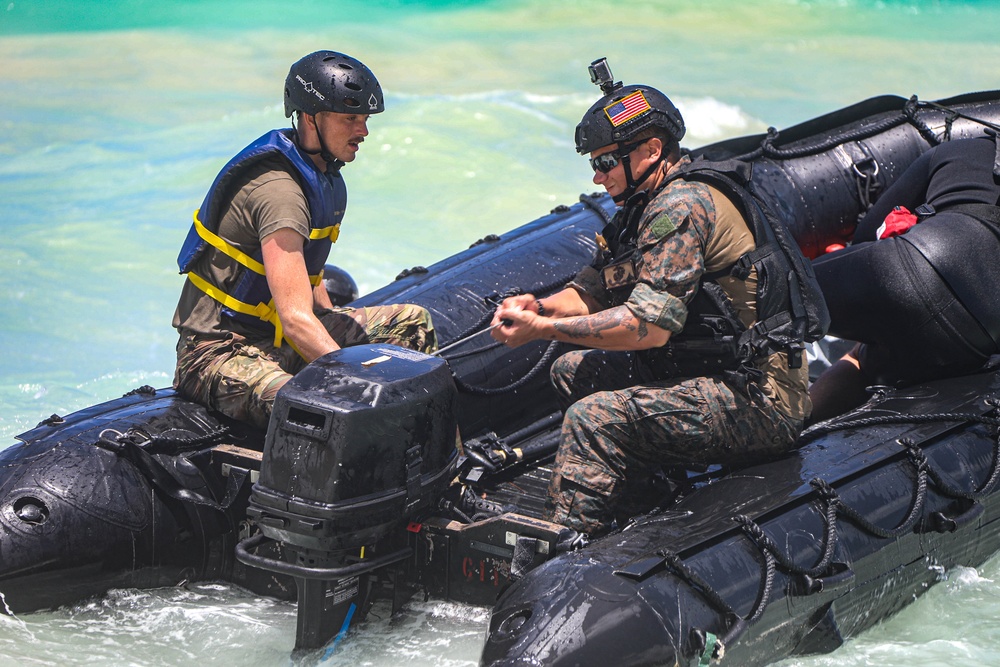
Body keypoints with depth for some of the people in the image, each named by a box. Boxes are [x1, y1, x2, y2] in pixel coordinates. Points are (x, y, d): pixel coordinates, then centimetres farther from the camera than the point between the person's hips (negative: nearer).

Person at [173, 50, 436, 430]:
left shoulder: (323, 175, 9)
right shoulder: (279, 188, -24)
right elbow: (295, 317, -31)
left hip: (278, 337, 10)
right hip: (219, 351, -10)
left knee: (412, 322, 12)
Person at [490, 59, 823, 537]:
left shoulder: (681, 207, -17)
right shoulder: (646, 209, 13)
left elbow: (649, 326, -24)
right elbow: (593, 289, 16)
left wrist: (542, 329, -19)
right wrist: (541, 305, -5)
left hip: (760, 402, -11)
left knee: (595, 418, -25)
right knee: (573, 371, 14)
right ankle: (641, 505, 6)